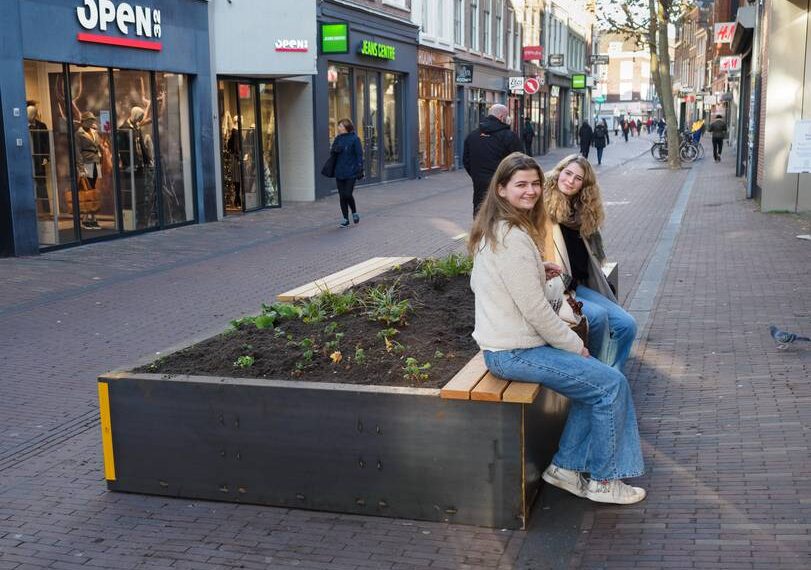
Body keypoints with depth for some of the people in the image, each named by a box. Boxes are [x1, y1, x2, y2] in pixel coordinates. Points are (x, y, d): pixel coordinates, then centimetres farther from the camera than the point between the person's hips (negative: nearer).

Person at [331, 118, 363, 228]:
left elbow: (359, 155, -7)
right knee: (342, 196, 6)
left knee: (348, 195, -10)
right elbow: (333, 153, 16)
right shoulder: (338, 139, 11)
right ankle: (345, 219, 15)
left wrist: (359, 170, -12)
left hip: (351, 172, -6)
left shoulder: (354, 139, -6)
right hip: (339, 172, 6)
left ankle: (354, 213, 17)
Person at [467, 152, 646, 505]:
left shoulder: (491, 230, 9)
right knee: (611, 384, -7)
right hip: (515, 353, -10)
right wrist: (576, 346, -7)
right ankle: (603, 480, 7)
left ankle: (565, 466, 18)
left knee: (594, 382, 14)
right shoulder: (513, 237, -22)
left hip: (500, 346, 10)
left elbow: (478, 284, 20)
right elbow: (535, 310, -22)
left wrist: (538, 275, 8)